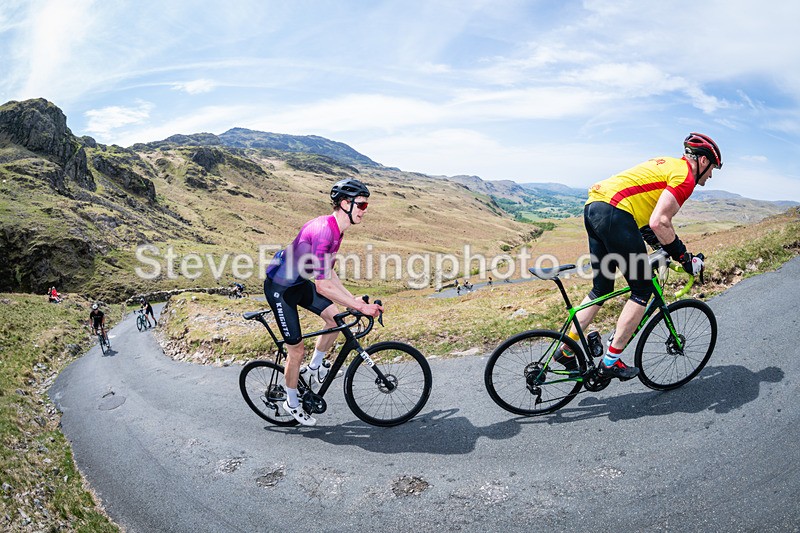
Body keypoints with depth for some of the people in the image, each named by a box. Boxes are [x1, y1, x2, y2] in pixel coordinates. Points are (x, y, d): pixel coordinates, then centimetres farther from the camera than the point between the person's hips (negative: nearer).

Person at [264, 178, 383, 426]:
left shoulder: (336, 229, -1)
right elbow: (322, 286, -33)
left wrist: (354, 298, 2)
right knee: (297, 350, 1)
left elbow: (328, 273, 8)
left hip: (300, 282, 9)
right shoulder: (323, 231, -32)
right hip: (280, 288, -8)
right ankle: (292, 402, 24)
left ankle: (315, 366, 24)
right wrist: (360, 306, -28)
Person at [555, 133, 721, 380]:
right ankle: (610, 362, 5)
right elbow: (658, 222, -13)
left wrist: (660, 244, 31)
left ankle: (566, 350, 21)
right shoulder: (685, 176, -1)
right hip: (614, 213, -9)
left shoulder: (667, 165, 29)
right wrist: (685, 258, -2)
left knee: (601, 289, 17)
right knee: (643, 290, 2)